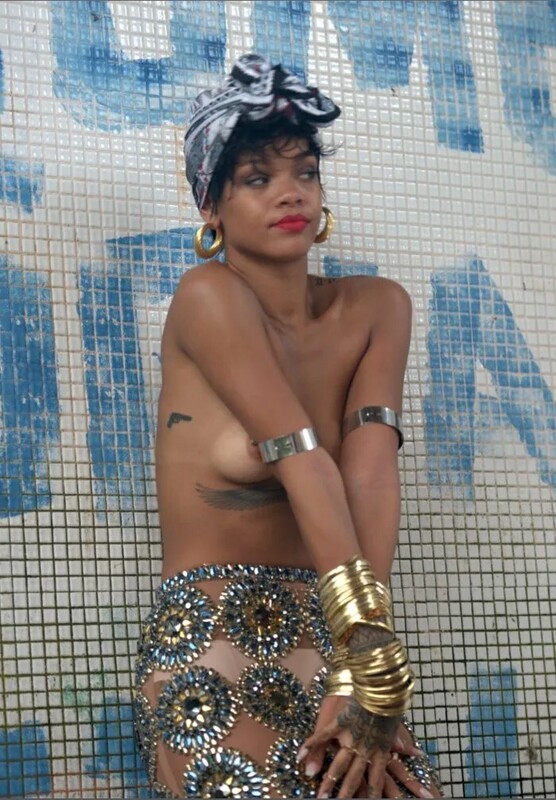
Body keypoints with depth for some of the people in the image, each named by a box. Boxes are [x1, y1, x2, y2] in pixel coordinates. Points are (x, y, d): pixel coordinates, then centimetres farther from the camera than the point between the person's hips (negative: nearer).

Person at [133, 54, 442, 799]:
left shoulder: (375, 309, 4)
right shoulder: (209, 296, -8)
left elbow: (371, 472, -10)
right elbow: (306, 466, -18)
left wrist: (359, 679, -21)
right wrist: (374, 656, -23)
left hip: (323, 643, 4)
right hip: (209, 650, -4)